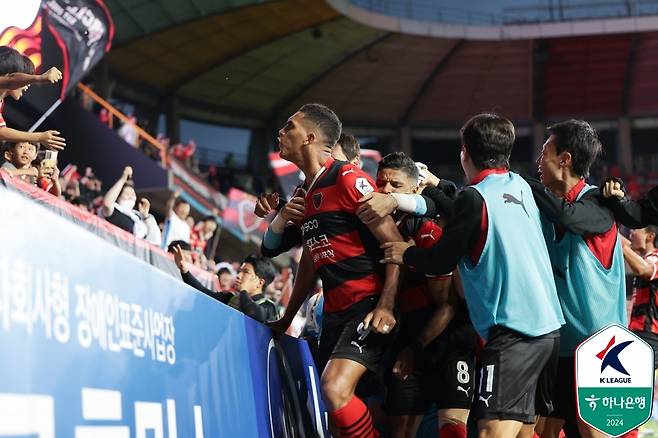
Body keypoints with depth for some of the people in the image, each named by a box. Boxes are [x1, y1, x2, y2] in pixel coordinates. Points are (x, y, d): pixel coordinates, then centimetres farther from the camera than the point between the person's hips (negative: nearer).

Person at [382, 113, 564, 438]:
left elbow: (442, 263, -2)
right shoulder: (521, 187, 14)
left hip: (512, 331, -9)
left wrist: (406, 254, 16)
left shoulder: (475, 196, -7)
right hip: (549, 326, 9)